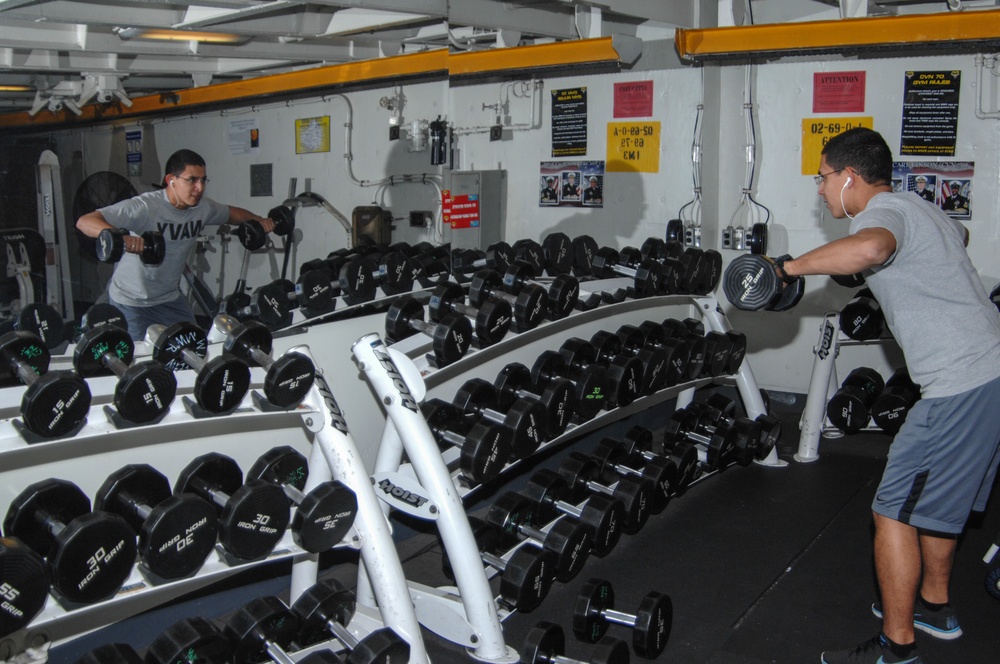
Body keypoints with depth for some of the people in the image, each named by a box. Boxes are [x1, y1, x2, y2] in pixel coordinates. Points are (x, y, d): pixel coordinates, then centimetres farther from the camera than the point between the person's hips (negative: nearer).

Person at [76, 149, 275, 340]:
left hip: (170, 299, 6)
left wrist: (259, 220, 2)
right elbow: (84, 221, -34)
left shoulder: (203, 207, -5)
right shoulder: (144, 207, -27)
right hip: (131, 303, -6)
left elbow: (230, 212, 19)